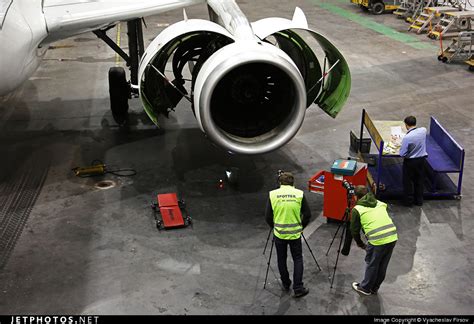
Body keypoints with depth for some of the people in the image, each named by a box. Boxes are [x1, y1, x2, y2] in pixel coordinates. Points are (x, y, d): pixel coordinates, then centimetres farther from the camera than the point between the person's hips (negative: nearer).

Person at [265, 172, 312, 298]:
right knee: (298, 259, 11)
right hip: (295, 233, 0)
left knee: (281, 259, 17)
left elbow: (268, 216, 0)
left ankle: (285, 284, 29)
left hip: (279, 233, 0)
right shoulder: (299, 194, -3)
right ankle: (298, 288, 7)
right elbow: (307, 214, -1)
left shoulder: (272, 194, -3)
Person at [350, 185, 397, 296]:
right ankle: (374, 288, 35)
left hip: (377, 240, -5)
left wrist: (360, 244, 26)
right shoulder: (380, 204, 21)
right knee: (382, 266, 19)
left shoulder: (357, 209, 4)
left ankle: (365, 288, 29)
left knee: (371, 264, 14)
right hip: (392, 237, 5)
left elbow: (354, 230, 9)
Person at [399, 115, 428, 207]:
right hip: (421, 159, 5)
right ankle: (419, 200, 34)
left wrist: (401, 148, -1)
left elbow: (402, 154, -19)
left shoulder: (407, 137, -28)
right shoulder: (423, 130, -12)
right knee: (419, 180, 20)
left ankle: (408, 201, 28)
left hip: (410, 161, -5)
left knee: (408, 181, 15)